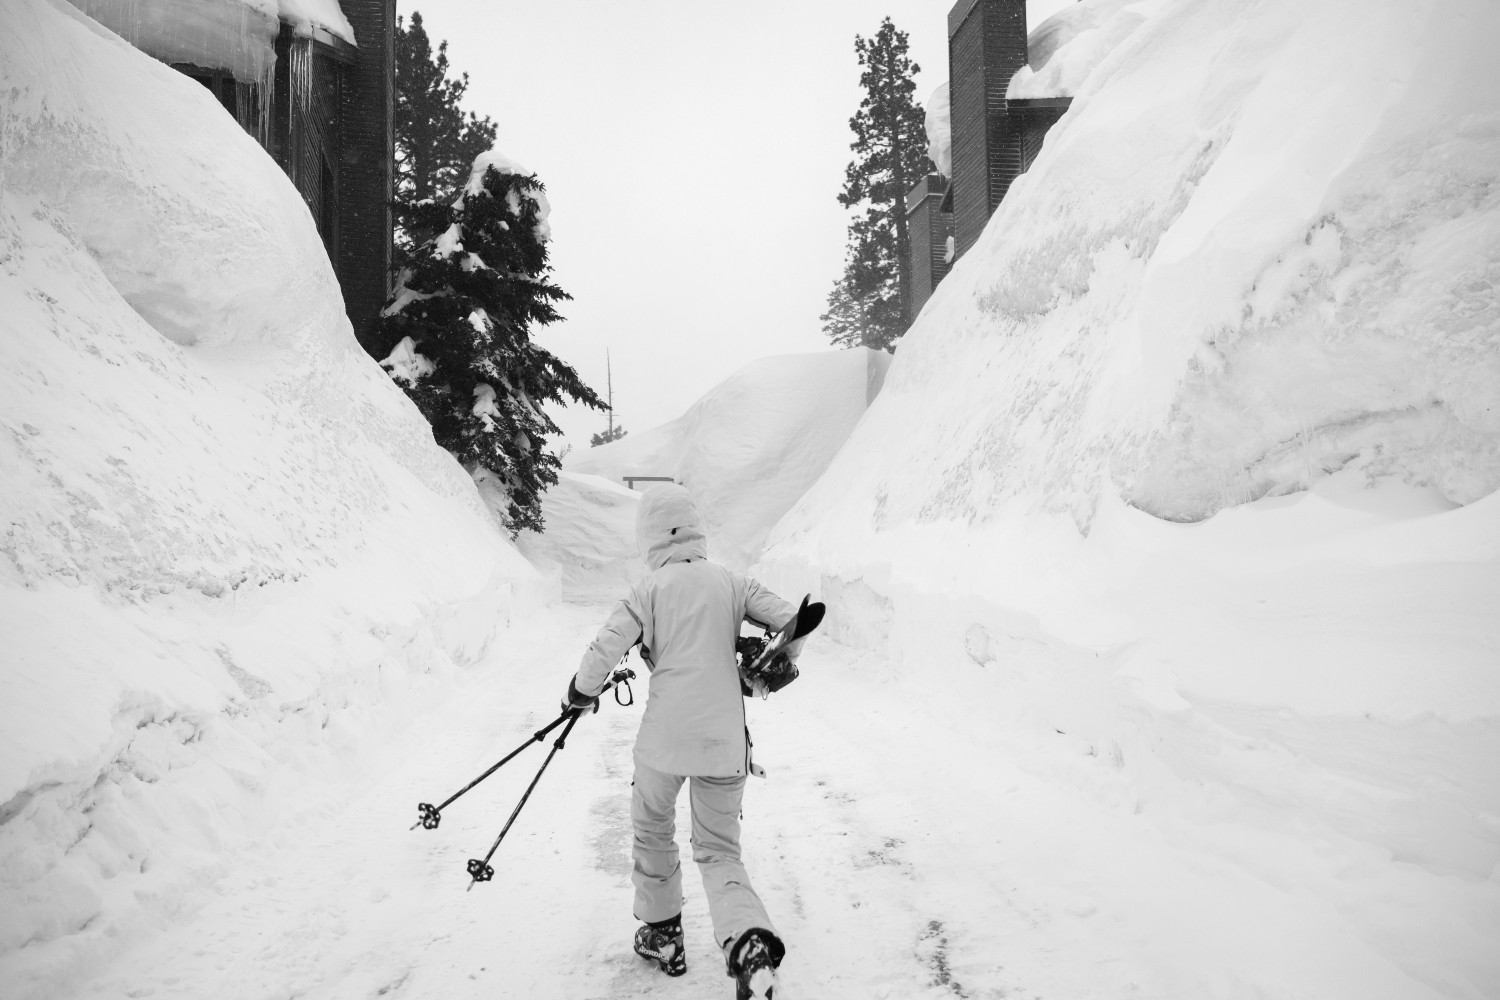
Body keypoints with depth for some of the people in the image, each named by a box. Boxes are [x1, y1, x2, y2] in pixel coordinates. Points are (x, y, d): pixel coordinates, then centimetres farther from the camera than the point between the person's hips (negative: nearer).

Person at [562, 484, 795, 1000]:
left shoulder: (650, 589, -3)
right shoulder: (731, 582, 5)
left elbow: (603, 652, -8)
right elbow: (792, 622, 2)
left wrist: (580, 695, 10)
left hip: (665, 738, -2)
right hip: (725, 741, 3)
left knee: (653, 832, 23)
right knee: (719, 850, 12)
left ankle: (661, 933, 32)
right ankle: (749, 942, -12)